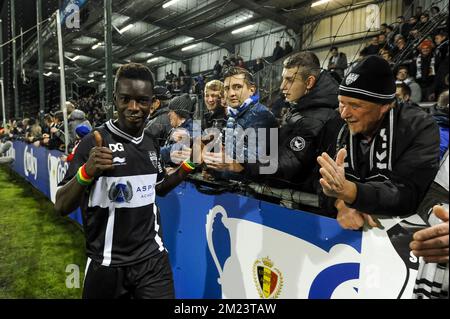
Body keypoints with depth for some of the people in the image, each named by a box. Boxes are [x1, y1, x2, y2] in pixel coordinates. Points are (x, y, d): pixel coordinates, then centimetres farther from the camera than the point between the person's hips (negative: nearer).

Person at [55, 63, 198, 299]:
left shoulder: (151, 143, 3)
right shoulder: (94, 142, -13)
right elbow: (62, 207, -14)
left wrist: (187, 166, 2)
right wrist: (86, 172, -31)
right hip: (108, 265, -3)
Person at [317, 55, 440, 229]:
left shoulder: (420, 128, -14)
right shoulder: (344, 131, 0)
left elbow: (406, 196, -26)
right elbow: (325, 180, -7)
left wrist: (347, 191, -42)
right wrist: (341, 203, -29)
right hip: (353, 227, 4)